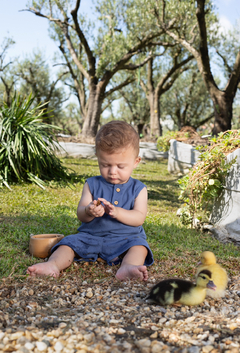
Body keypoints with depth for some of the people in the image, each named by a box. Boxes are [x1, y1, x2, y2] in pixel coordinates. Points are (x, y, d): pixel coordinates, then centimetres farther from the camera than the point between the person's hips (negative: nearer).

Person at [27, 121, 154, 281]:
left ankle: (127, 267, -56)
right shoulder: (92, 184, 8)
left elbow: (139, 218, -8)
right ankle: (53, 264, -42)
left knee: (139, 245, -30)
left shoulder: (138, 189, 4)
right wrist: (89, 212, -24)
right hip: (90, 236, 2)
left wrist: (116, 212, -26)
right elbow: (80, 214, 2)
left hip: (125, 238, -2)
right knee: (69, 242, -19)